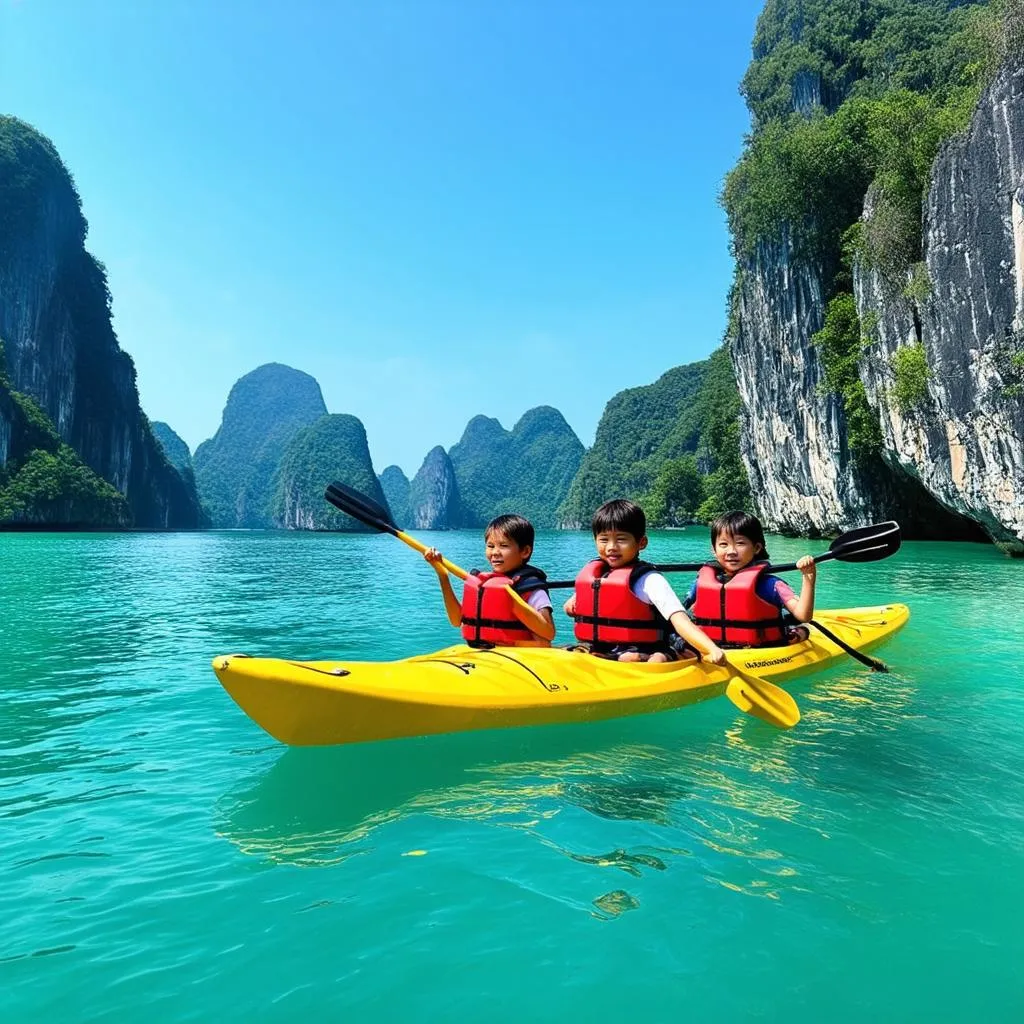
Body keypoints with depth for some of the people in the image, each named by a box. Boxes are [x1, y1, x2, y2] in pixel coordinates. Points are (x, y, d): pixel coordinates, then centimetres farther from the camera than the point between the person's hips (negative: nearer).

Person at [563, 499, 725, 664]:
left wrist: (712, 650, -40)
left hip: (639, 655, -6)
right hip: (594, 653, 7)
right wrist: (574, 600, 13)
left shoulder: (648, 580, -11)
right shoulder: (589, 571, 9)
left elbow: (679, 619, -25)